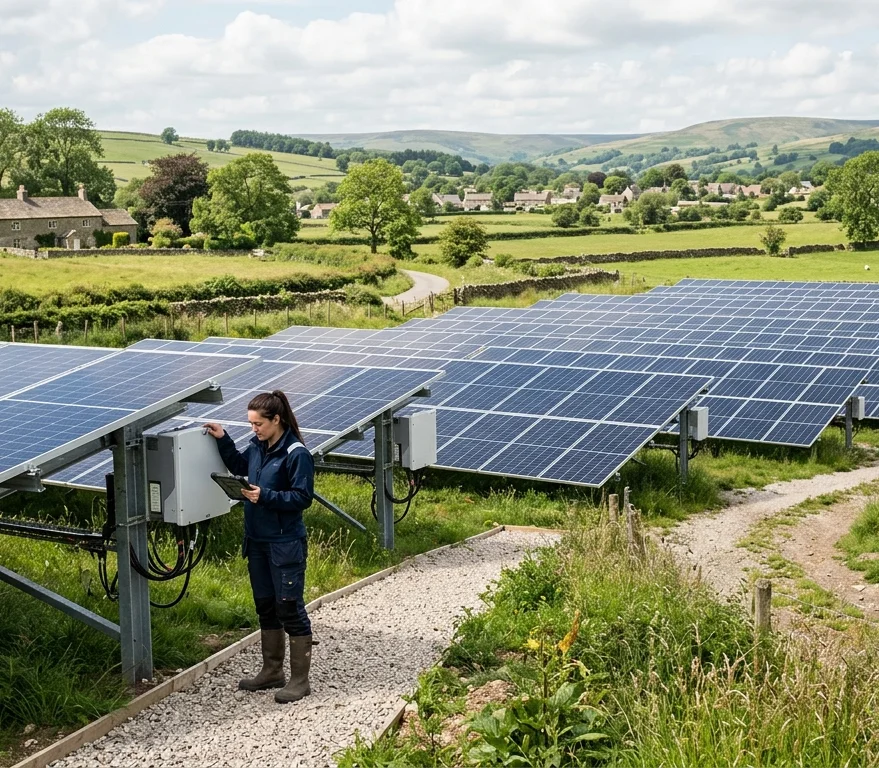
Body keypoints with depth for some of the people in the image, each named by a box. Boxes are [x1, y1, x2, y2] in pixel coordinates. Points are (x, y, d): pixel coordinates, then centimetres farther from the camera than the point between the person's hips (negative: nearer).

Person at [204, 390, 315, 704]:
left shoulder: (296, 453, -17)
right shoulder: (257, 446, 5)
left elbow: (302, 498, -17)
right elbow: (239, 466, 24)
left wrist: (266, 496, -24)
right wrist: (223, 440, 11)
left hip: (286, 544, -8)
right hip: (257, 540, 8)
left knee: (290, 608, -1)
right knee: (265, 607, 17)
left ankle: (300, 679, 8)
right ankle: (272, 671, 30)